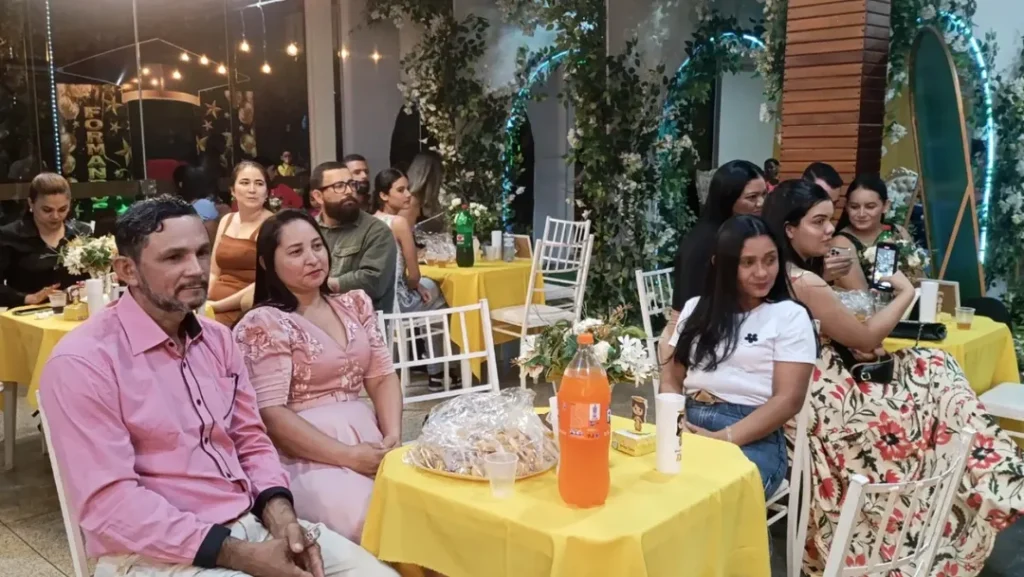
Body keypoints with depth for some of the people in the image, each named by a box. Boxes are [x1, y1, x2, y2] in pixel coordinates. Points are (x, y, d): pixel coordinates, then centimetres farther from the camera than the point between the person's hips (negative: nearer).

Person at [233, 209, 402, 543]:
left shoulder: (355, 304, 14)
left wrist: (393, 435, -7)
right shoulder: (263, 324, -4)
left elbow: (382, 377, 12)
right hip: (307, 456, -5)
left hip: (367, 437, 6)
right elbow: (270, 414, -11)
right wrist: (347, 456, -16)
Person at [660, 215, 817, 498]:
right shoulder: (696, 308, 17)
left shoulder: (791, 316, 6)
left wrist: (724, 438, -16)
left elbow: (788, 400, -3)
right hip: (689, 428, 3)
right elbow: (671, 380, 16)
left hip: (753, 439, -3)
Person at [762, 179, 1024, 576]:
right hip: (822, 399, -9)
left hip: (811, 387, 9)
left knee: (933, 369, 13)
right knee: (936, 374, 1)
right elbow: (865, 340, -11)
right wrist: (906, 294, 0)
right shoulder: (806, 285, -24)